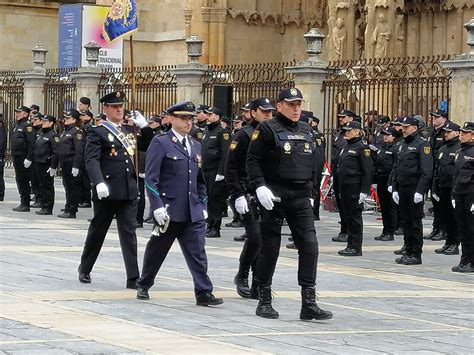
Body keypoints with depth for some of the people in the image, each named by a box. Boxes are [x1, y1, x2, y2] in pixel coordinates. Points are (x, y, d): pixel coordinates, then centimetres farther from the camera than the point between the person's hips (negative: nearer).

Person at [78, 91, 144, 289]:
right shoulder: (97, 133, -4)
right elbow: (91, 160, -15)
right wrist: (99, 183, -31)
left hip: (129, 191, 4)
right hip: (107, 191, -4)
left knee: (129, 232, -2)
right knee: (97, 231, 9)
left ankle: (133, 278, -6)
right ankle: (85, 269, 28)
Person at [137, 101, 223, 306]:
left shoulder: (196, 146, 15)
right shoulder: (160, 143, -5)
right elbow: (150, 178, -10)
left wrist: (203, 206, 13)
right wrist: (157, 207, -16)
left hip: (193, 212, 5)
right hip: (169, 210, -5)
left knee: (197, 253, -3)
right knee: (156, 251, 9)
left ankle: (203, 293, -4)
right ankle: (143, 286, 27)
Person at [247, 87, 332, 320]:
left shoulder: (306, 131, 15)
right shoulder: (267, 129, -4)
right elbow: (252, 160, -9)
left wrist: (309, 192, 17)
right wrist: (259, 187, -19)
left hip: (301, 198, 5)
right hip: (275, 197, -5)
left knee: (309, 246, -5)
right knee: (270, 248, 2)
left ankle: (309, 303, -4)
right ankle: (264, 301, 14)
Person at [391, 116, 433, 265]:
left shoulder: (421, 145, -9)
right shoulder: (403, 145, 17)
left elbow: (427, 171, -16)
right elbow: (396, 169, 20)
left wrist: (420, 191, -21)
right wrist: (395, 189, 13)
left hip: (415, 190, -8)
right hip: (403, 190, 8)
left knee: (415, 222, -3)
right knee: (405, 221, 11)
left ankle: (416, 255, 0)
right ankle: (408, 251, 18)